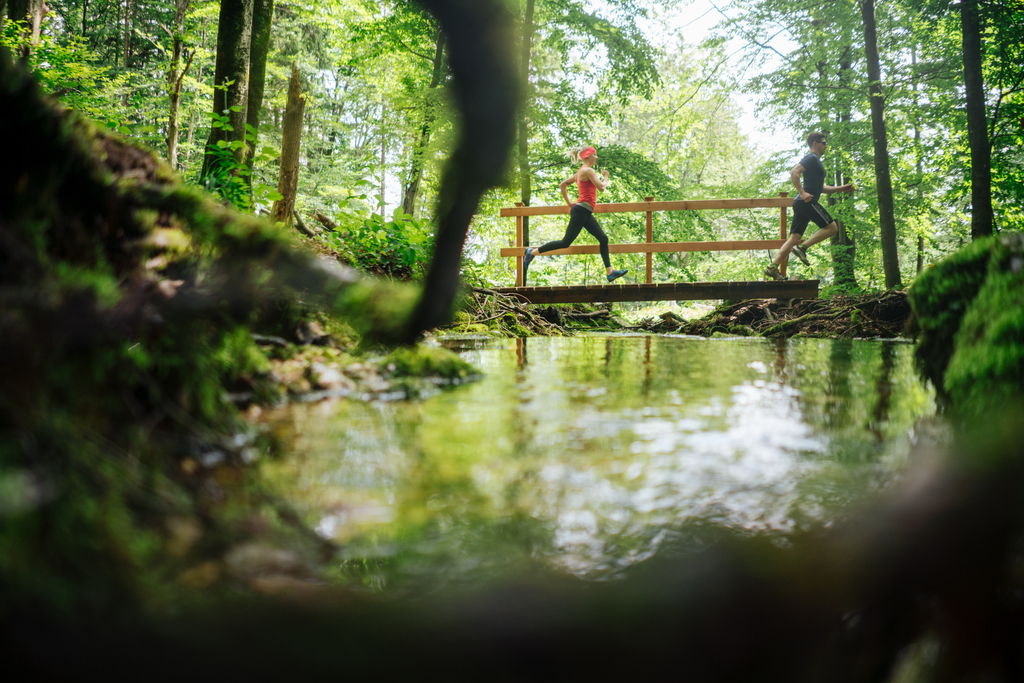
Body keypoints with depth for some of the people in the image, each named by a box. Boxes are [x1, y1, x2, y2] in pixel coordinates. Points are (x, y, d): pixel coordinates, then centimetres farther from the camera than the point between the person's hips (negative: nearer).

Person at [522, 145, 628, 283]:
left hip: (586, 214, 11)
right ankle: (532, 252, 1)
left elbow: (562, 185, 24)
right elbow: (601, 188, -15)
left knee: (603, 239, 5)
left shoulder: (580, 172, 19)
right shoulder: (588, 170, -9)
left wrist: (569, 202, 23)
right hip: (581, 211, -11)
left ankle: (610, 272, 3)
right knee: (565, 242, -7)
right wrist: (605, 177, 5)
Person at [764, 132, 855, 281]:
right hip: (806, 202, -10)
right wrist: (802, 193, -24)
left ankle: (773, 267, -4)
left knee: (795, 237, 3)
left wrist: (841, 189, 28)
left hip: (802, 203, 10)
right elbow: (794, 172, -19)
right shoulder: (811, 158, -4)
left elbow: (821, 188, 33)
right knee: (832, 227, -6)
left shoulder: (815, 161, 28)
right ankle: (802, 247, -12)